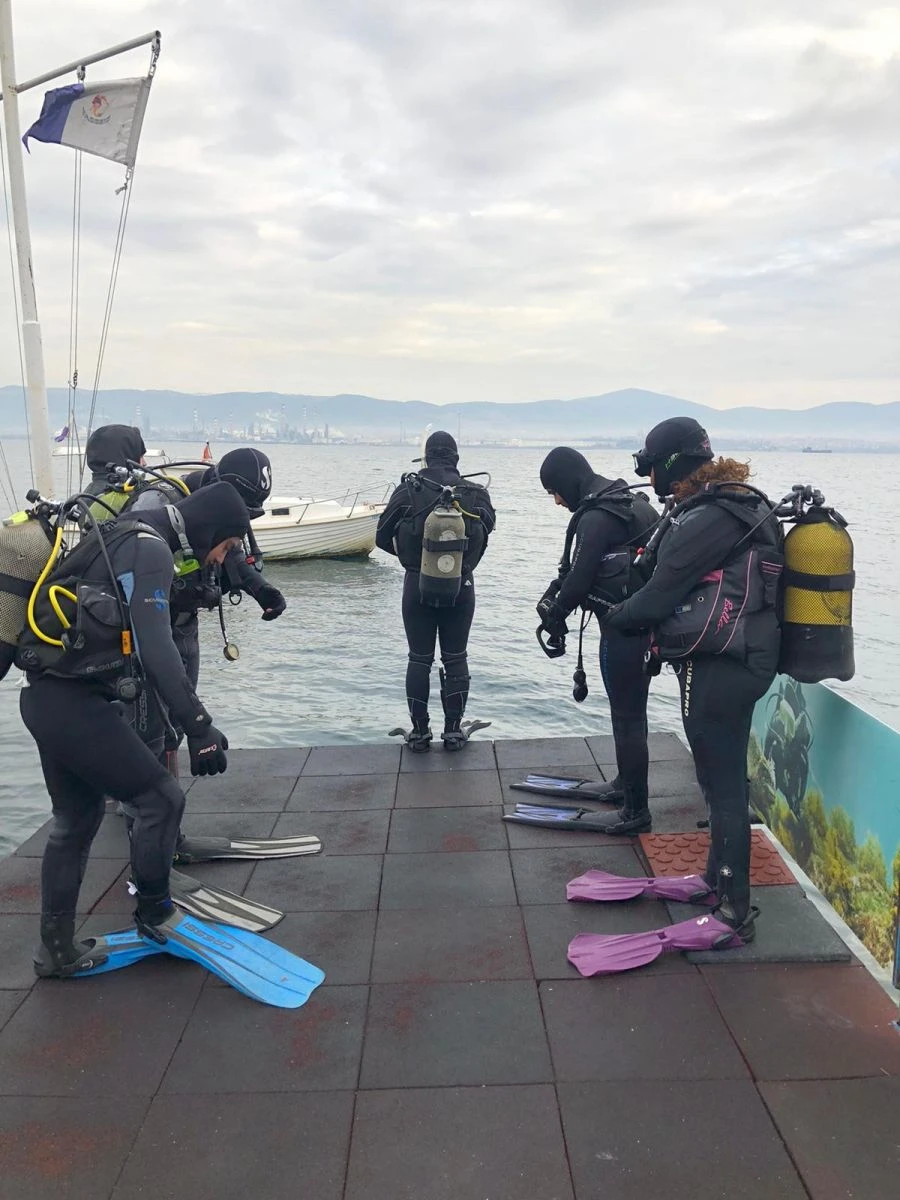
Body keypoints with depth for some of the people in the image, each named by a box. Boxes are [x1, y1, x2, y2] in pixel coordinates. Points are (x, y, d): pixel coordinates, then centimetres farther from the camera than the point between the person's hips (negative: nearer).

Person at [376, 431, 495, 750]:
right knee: (456, 658, 11)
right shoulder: (476, 493, -3)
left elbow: (382, 537, -1)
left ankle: (419, 731, 13)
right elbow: (490, 525, 10)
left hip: (417, 585, -1)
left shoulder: (408, 490, -6)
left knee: (419, 658, 9)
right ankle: (453, 730, 14)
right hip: (461, 586, 1)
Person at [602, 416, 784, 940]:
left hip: (717, 668, -10)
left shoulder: (705, 519, -20)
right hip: (743, 658, 10)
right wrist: (665, 641, 17)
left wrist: (615, 619, 4)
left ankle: (735, 912, 9)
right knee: (725, 775, 21)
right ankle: (719, 877, 39)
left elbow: (659, 595, -15)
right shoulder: (741, 503, 12)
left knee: (723, 783, -1)